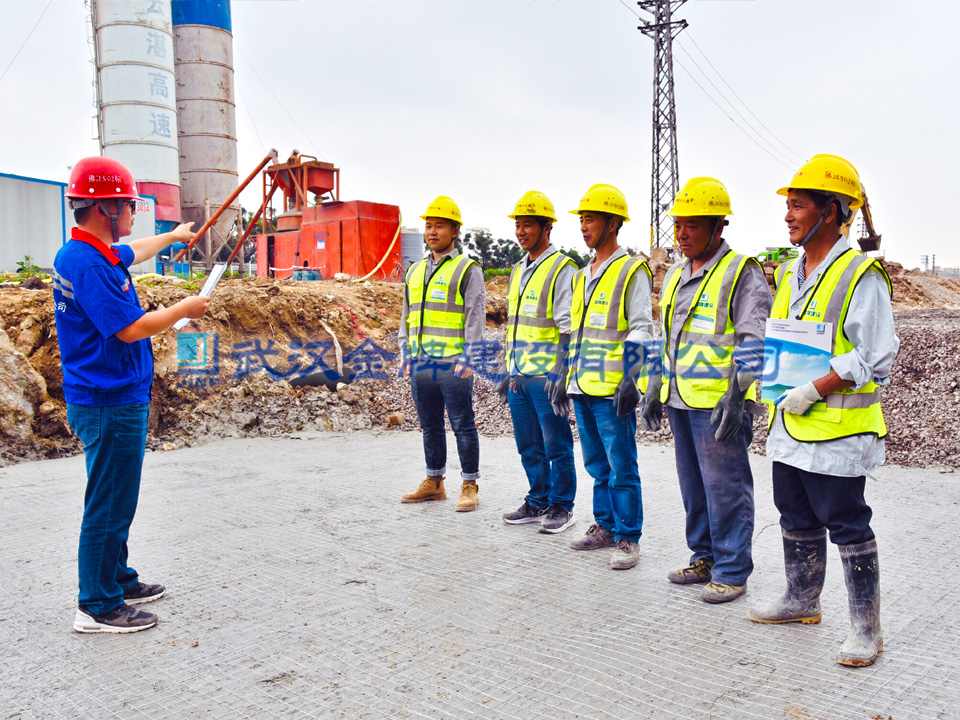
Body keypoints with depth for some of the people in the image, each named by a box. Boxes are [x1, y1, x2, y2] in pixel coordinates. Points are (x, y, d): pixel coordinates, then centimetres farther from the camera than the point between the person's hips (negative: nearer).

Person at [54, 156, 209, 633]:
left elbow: (133, 253, 34)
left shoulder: (101, 254, 11)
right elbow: (131, 329, -23)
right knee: (109, 507, -1)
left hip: (112, 400, 11)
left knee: (114, 502, 20)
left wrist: (172, 237, 49)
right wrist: (185, 309, -8)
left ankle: (118, 581, 33)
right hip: (111, 404, -11)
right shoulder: (88, 263, -21)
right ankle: (97, 607, 9)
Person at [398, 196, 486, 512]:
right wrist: (405, 353, 12)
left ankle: (469, 487, 9)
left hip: (453, 365, -6)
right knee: (430, 426, 14)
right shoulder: (414, 271, 16)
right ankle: (434, 483, 25)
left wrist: (467, 358, -16)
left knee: (463, 426, 0)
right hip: (421, 365, 7)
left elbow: (475, 315, -9)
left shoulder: (468, 270, -3)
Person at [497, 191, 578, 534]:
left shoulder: (562, 269, -8)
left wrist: (561, 375, -18)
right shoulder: (518, 271, 16)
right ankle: (538, 502, 25)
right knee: (528, 446, 13)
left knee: (556, 444, 2)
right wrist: (507, 371, 19)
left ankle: (561, 507, 13)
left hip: (546, 376, -8)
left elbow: (568, 329, -13)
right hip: (519, 376, 8)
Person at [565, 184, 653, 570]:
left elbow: (640, 331, -12)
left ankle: (627, 538, 9)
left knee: (621, 466, -1)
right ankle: (605, 526, 27)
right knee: (596, 463, 15)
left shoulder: (632, 271, -6)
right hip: (583, 386, 8)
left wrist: (629, 380, -19)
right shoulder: (582, 275, 17)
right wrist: (566, 375, 19)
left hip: (612, 390, -8)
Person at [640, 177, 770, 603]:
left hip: (719, 404, -8)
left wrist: (737, 396, -19)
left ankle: (731, 571, 10)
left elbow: (754, 342, -12)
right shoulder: (675, 276, 17)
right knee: (693, 486, 15)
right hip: (681, 401, 8)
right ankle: (704, 559, 28)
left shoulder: (742, 272, -7)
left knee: (725, 488, -2)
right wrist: (654, 391, 19)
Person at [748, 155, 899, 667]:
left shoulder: (860, 275, -13)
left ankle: (866, 627, 16)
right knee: (797, 520, 19)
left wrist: (812, 391, -20)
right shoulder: (789, 273, 12)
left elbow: (873, 358, -18)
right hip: (790, 428, 8)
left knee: (848, 528, 2)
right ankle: (801, 601, 35)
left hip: (838, 430, -8)